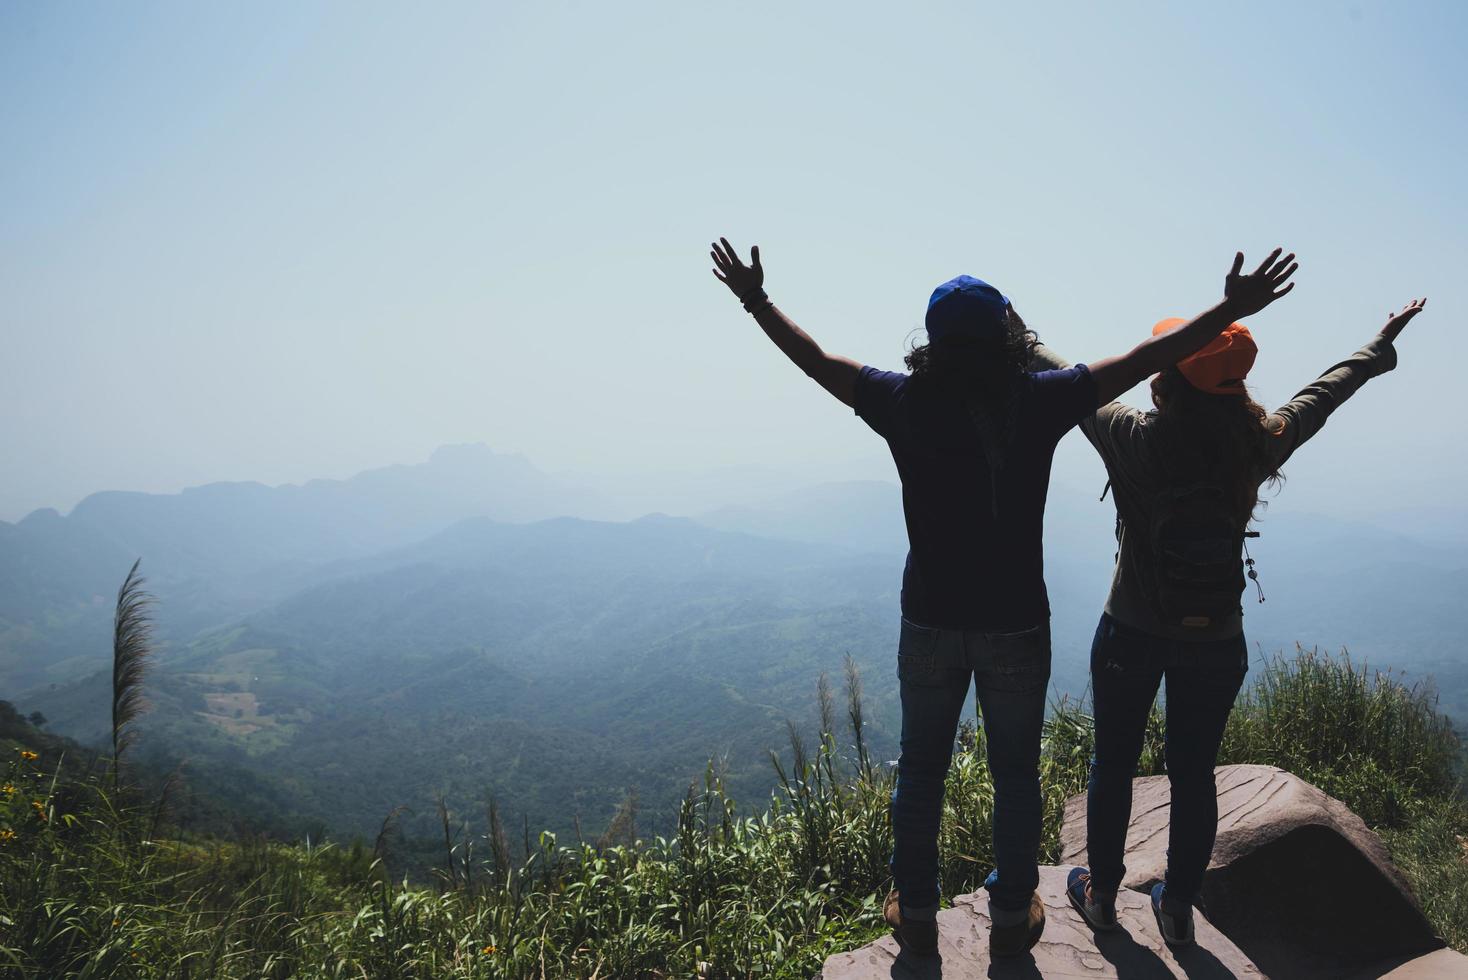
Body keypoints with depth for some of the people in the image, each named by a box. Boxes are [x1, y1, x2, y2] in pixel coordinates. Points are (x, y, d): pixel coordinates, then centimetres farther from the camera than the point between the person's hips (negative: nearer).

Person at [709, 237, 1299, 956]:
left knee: (920, 771, 17)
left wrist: (755, 300, 15)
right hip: (1015, 628, -1)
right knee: (1015, 776, 16)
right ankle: (1012, 919, 31)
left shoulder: (904, 403, -9)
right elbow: (1146, 359, -7)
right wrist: (1232, 309, 3)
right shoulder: (1038, 402, -13)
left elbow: (816, 360, 2)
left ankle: (915, 916, 31)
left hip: (930, 625, 1)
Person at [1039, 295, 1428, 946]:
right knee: (1194, 774, 16)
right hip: (1217, 642, 3)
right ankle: (1177, 910, 30)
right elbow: (1323, 392, 9)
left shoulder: (1135, 439, -19)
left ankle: (1101, 893, 31)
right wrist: (1383, 344, 28)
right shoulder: (1258, 447, -10)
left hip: (1131, 634, -2)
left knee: (1113, 766, 15)